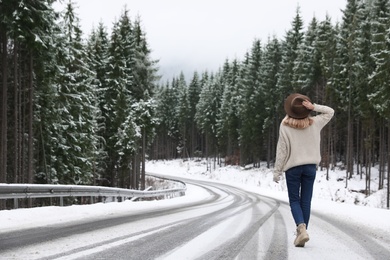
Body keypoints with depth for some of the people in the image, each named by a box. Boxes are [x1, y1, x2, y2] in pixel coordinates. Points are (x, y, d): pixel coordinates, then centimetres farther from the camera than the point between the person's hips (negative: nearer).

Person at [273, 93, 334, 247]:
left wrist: (277, 171, -1)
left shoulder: (285, 126, -12)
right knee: (306, 201, 9)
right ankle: (301, 234, 12)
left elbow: (282, 150, -9)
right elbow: (330, 112, 14)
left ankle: (301, 228, -18)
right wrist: (314, 107, -3)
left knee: (294, 200, 6)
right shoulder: (314, 123, -3)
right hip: (310, 166, 2)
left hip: (292, 167, -2)